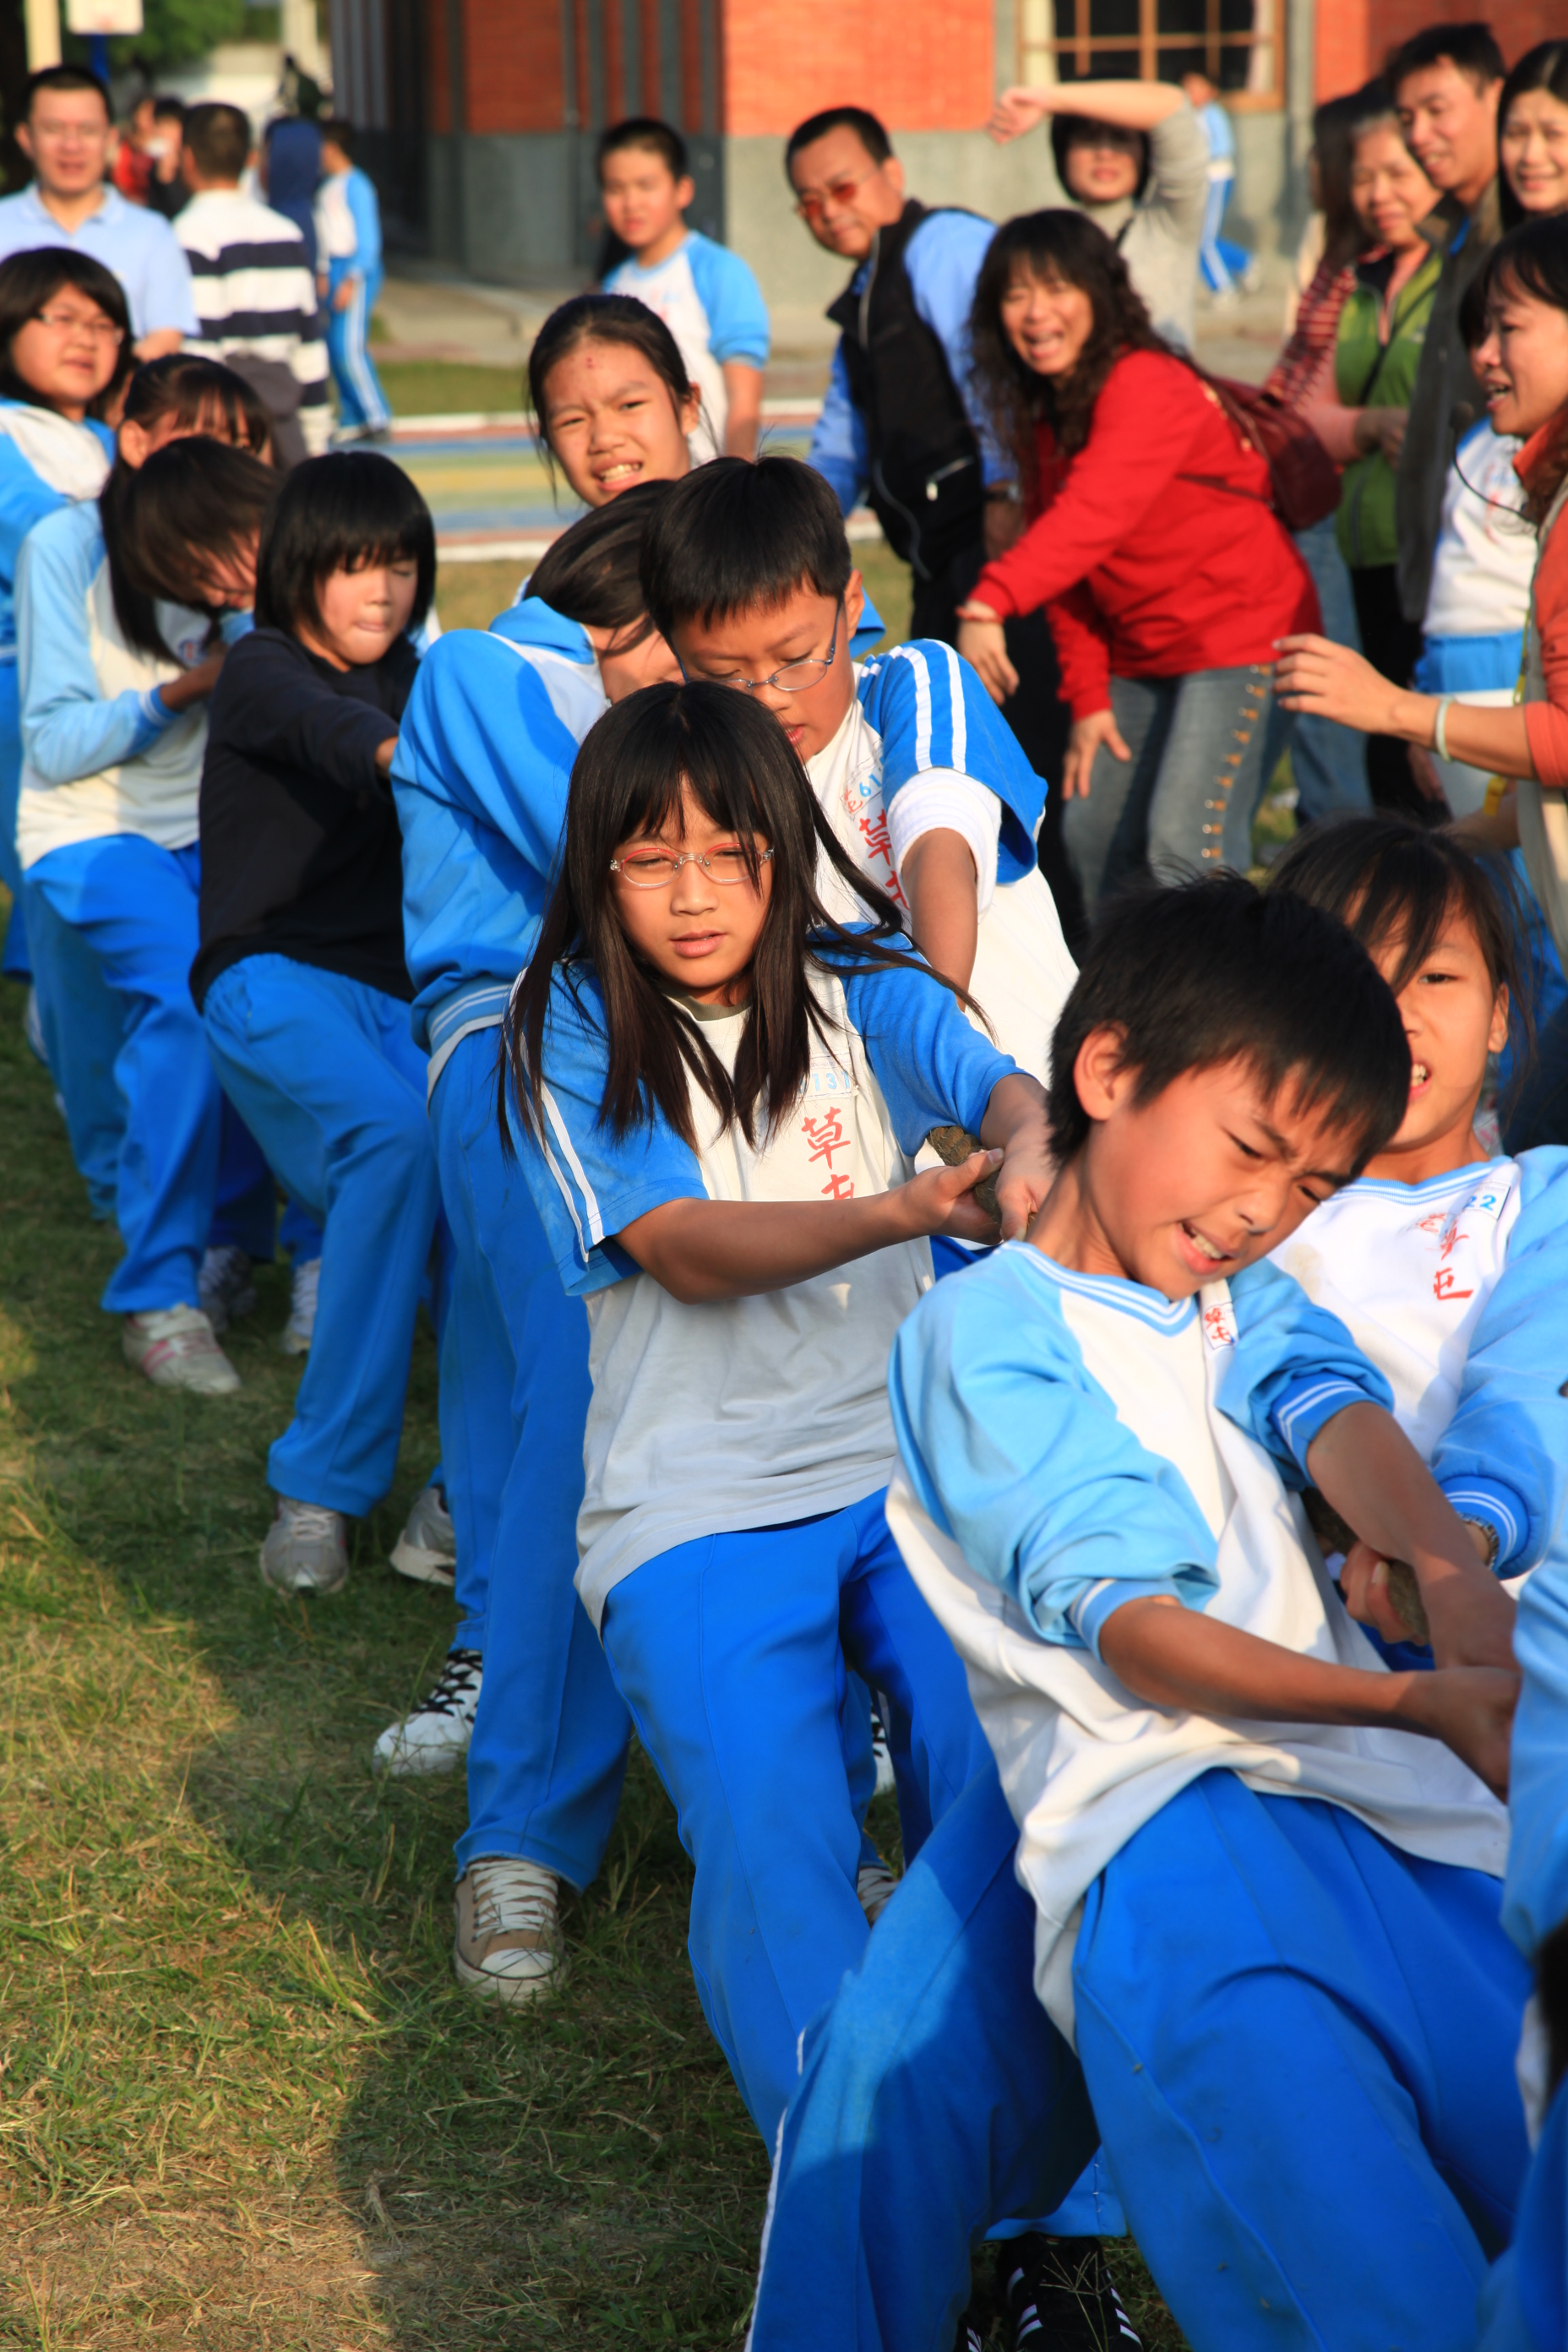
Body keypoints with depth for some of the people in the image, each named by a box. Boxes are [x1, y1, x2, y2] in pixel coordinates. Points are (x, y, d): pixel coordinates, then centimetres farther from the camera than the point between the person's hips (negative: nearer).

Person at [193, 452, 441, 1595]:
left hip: (397, 985, 5)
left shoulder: (409, 678, 20)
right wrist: (402, 748, -46)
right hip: (276, 977, -5)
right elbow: (320, 728, -24)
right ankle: (322, 1490, -27)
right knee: (395, 1135, -34)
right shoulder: (261, 671, -1)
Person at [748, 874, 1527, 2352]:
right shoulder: (985, 1331, 6)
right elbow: (1116, 1621, -7)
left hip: (1379, 1789, 7)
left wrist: (1449, 1569, -21)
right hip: (1170, 1800, -7)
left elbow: (1335, 1414, 3)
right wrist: (1409, 1705, -19)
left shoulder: (1244, 1305, 27)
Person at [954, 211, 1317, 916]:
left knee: (1185, 844, -20)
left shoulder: (1147, 387, -19)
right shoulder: (1040, 413, 8)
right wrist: (1088, 697, 1)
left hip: (1238, 634, -9)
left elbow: (1092, 514, -36)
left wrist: (989, 604, -48)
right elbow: (1068, 572, 10)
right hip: (1140, 652, 9)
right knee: (1094, 837, 8)